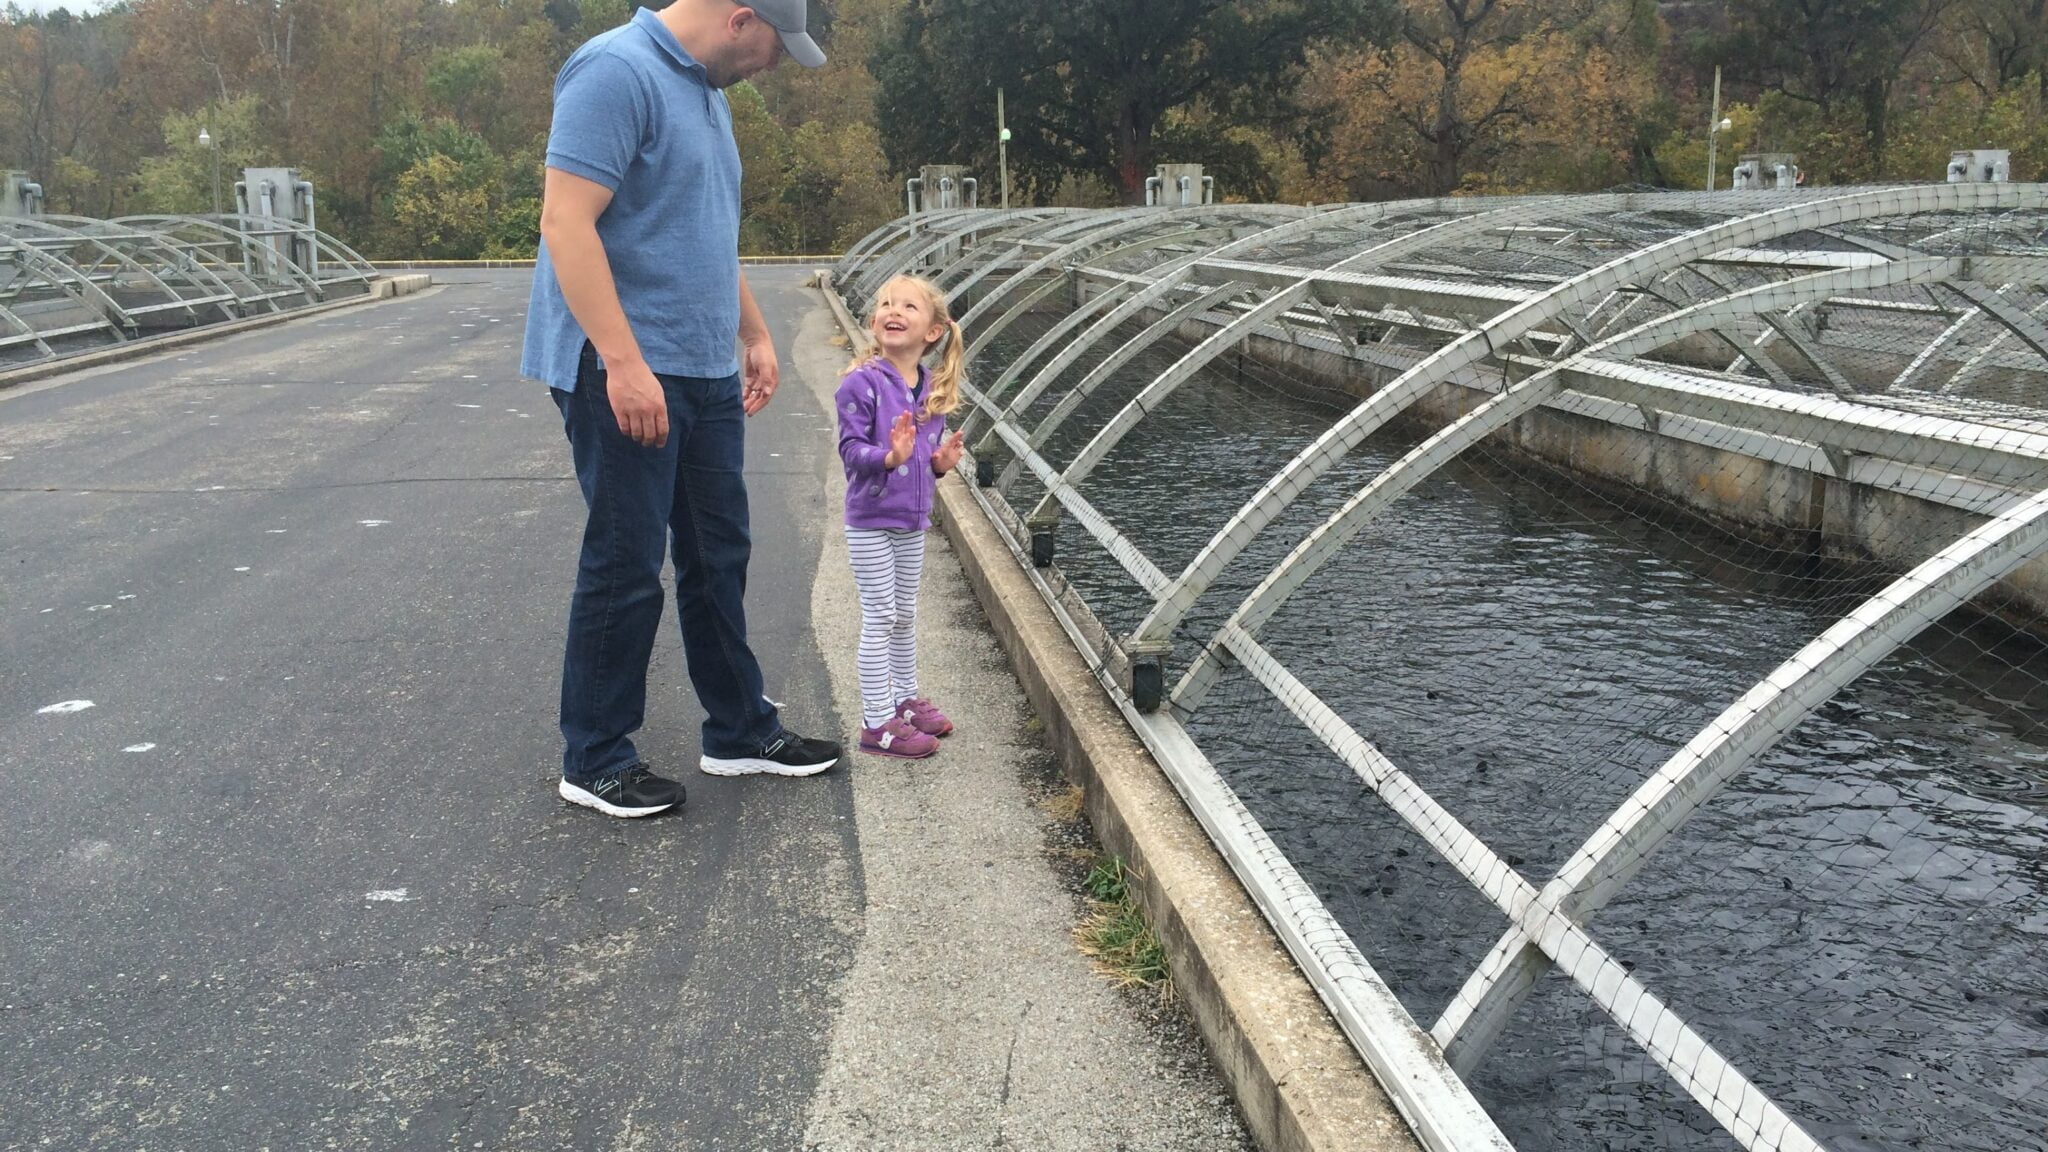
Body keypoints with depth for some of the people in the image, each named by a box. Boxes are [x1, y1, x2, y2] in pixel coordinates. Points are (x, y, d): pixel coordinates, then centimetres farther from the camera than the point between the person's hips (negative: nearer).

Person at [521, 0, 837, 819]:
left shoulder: (704, 88, 15)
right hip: (623, 372, -9)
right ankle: (594, 761, 12)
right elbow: (566, 223, -22)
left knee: (718, 556, 14)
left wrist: (754, 333, 24)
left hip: (706, 373, 9)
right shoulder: (616, 73, -15)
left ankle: (739, 731, 26)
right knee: (626, 566, -1)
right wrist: (625, 364, -26)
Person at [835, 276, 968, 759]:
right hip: (871, 521, -6)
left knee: (905, 616, 19)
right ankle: (877, 723, 7)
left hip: (912, 520, 6)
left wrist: (941, 461, -8)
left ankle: (905, 699, 35)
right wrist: (889, 456, -36)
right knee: (880, 618, -1)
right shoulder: (861, 383, -17)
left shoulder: (932, 389, 3)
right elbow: (851, 449, -19)